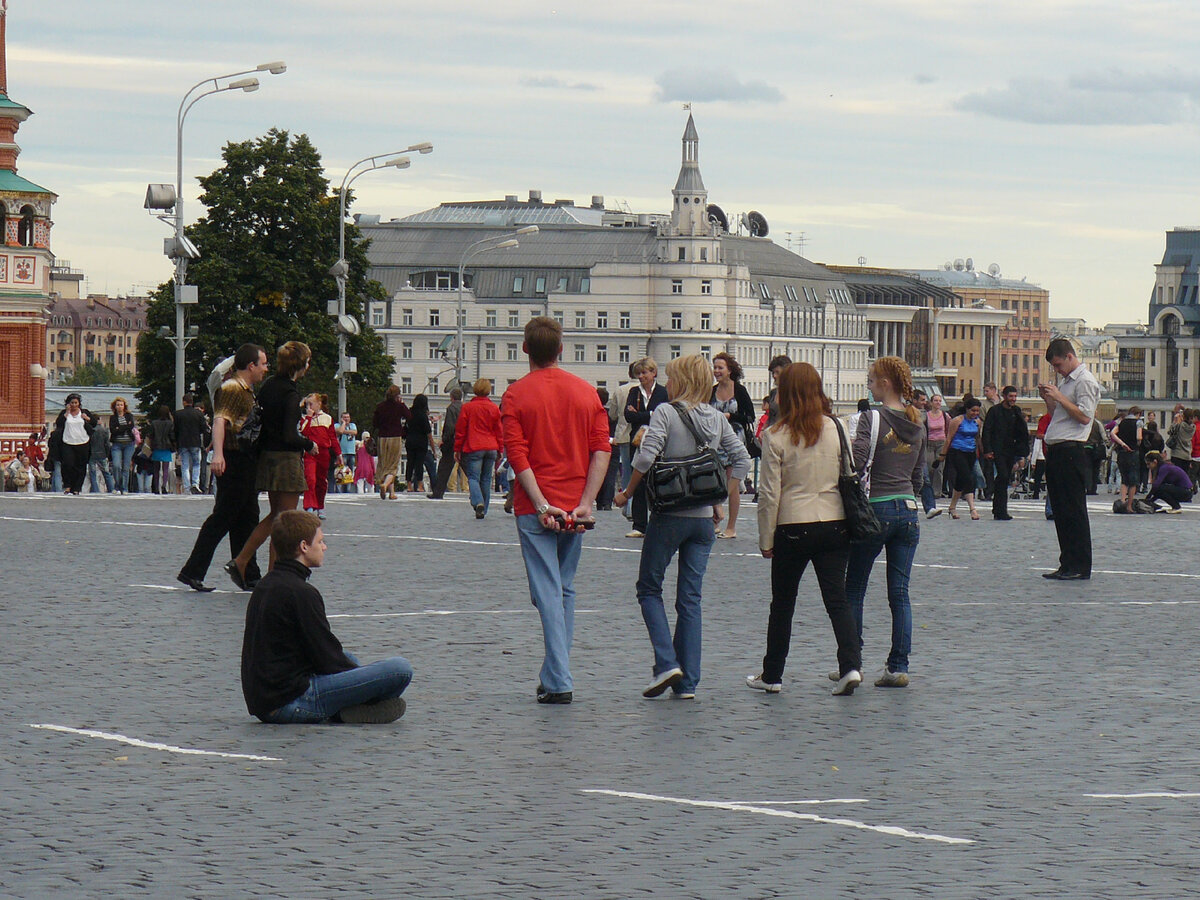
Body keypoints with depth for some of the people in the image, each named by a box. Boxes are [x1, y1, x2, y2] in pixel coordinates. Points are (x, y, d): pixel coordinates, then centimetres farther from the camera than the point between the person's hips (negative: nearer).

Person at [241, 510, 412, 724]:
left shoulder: (265, 585, 16)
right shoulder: (301, 593, -14)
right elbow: (328, 659, -11)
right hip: (293, 702, -10)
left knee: (349, 658, 37)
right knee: (400, 668, -17)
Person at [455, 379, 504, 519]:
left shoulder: (467, 408, -1)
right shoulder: (494, 409, 5)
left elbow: (460, 430, 1)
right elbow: (499, 432, 10)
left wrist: (457, 449, 8)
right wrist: (500, 450, 18)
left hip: (473, 448, -3)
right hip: (491, 448, 3)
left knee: (473, 477, -4)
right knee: (486, 479, 10)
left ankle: (478, 502, -29)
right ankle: (483, 510, 12)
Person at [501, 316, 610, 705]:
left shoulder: (516, 395, -4)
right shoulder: (586, 392, 6)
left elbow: (518, 455, -13)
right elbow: (602, 451, -3)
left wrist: (541, 505, -14)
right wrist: (585, 503, -7)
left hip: (535, 509, -3)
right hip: (574, 509, 3)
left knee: (548, 593, -4)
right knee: (565, 591, 15)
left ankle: (558, 683, -10)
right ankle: (555, 675, 20)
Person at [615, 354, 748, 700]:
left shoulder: (666, 412, -8)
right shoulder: (718, 418, 6)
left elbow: (646, 458, -17)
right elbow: (741, 459, 7)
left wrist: (627, 493, -4)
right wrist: (719, 501, 13)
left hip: (669, 515, -4)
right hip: (704, 517, 4)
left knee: (649, 588, 10)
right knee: (690, 598, 8)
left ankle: (667, 662, -8)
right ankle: (688, 682, 5)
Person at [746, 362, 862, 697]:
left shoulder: (776, 436, -9)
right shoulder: (835, 429, -1)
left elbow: (770, 493, -7)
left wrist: (766, 540, 1)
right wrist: (850, 522, 14)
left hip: (793, 528, -2)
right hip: (834, 525, 2)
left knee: (782, 604, 11)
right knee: (837, 599, 3)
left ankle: (771, 676, 20)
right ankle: (851, 665, -14)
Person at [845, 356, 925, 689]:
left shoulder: (873, 418, -10)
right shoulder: (917, 424, 10)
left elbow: (856, 461, -24)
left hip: (875, 511, -6)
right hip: (908, 509, 6)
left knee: (853, 590, 7)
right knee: (900, 593, 6)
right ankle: (899, 666, 2)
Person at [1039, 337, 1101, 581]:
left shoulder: (1085, 381, -8)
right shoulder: (1065, 381, 22)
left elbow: (1084, 416, -18)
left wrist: (1059, 397, -16)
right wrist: (1048, 399, 11)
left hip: (1071, 451, -10)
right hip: (1055, 451, 10)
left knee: (1074, 511, -8)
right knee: (1060, 511, 10)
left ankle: (1080, 567, -6)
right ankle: (1067, 565, 14)